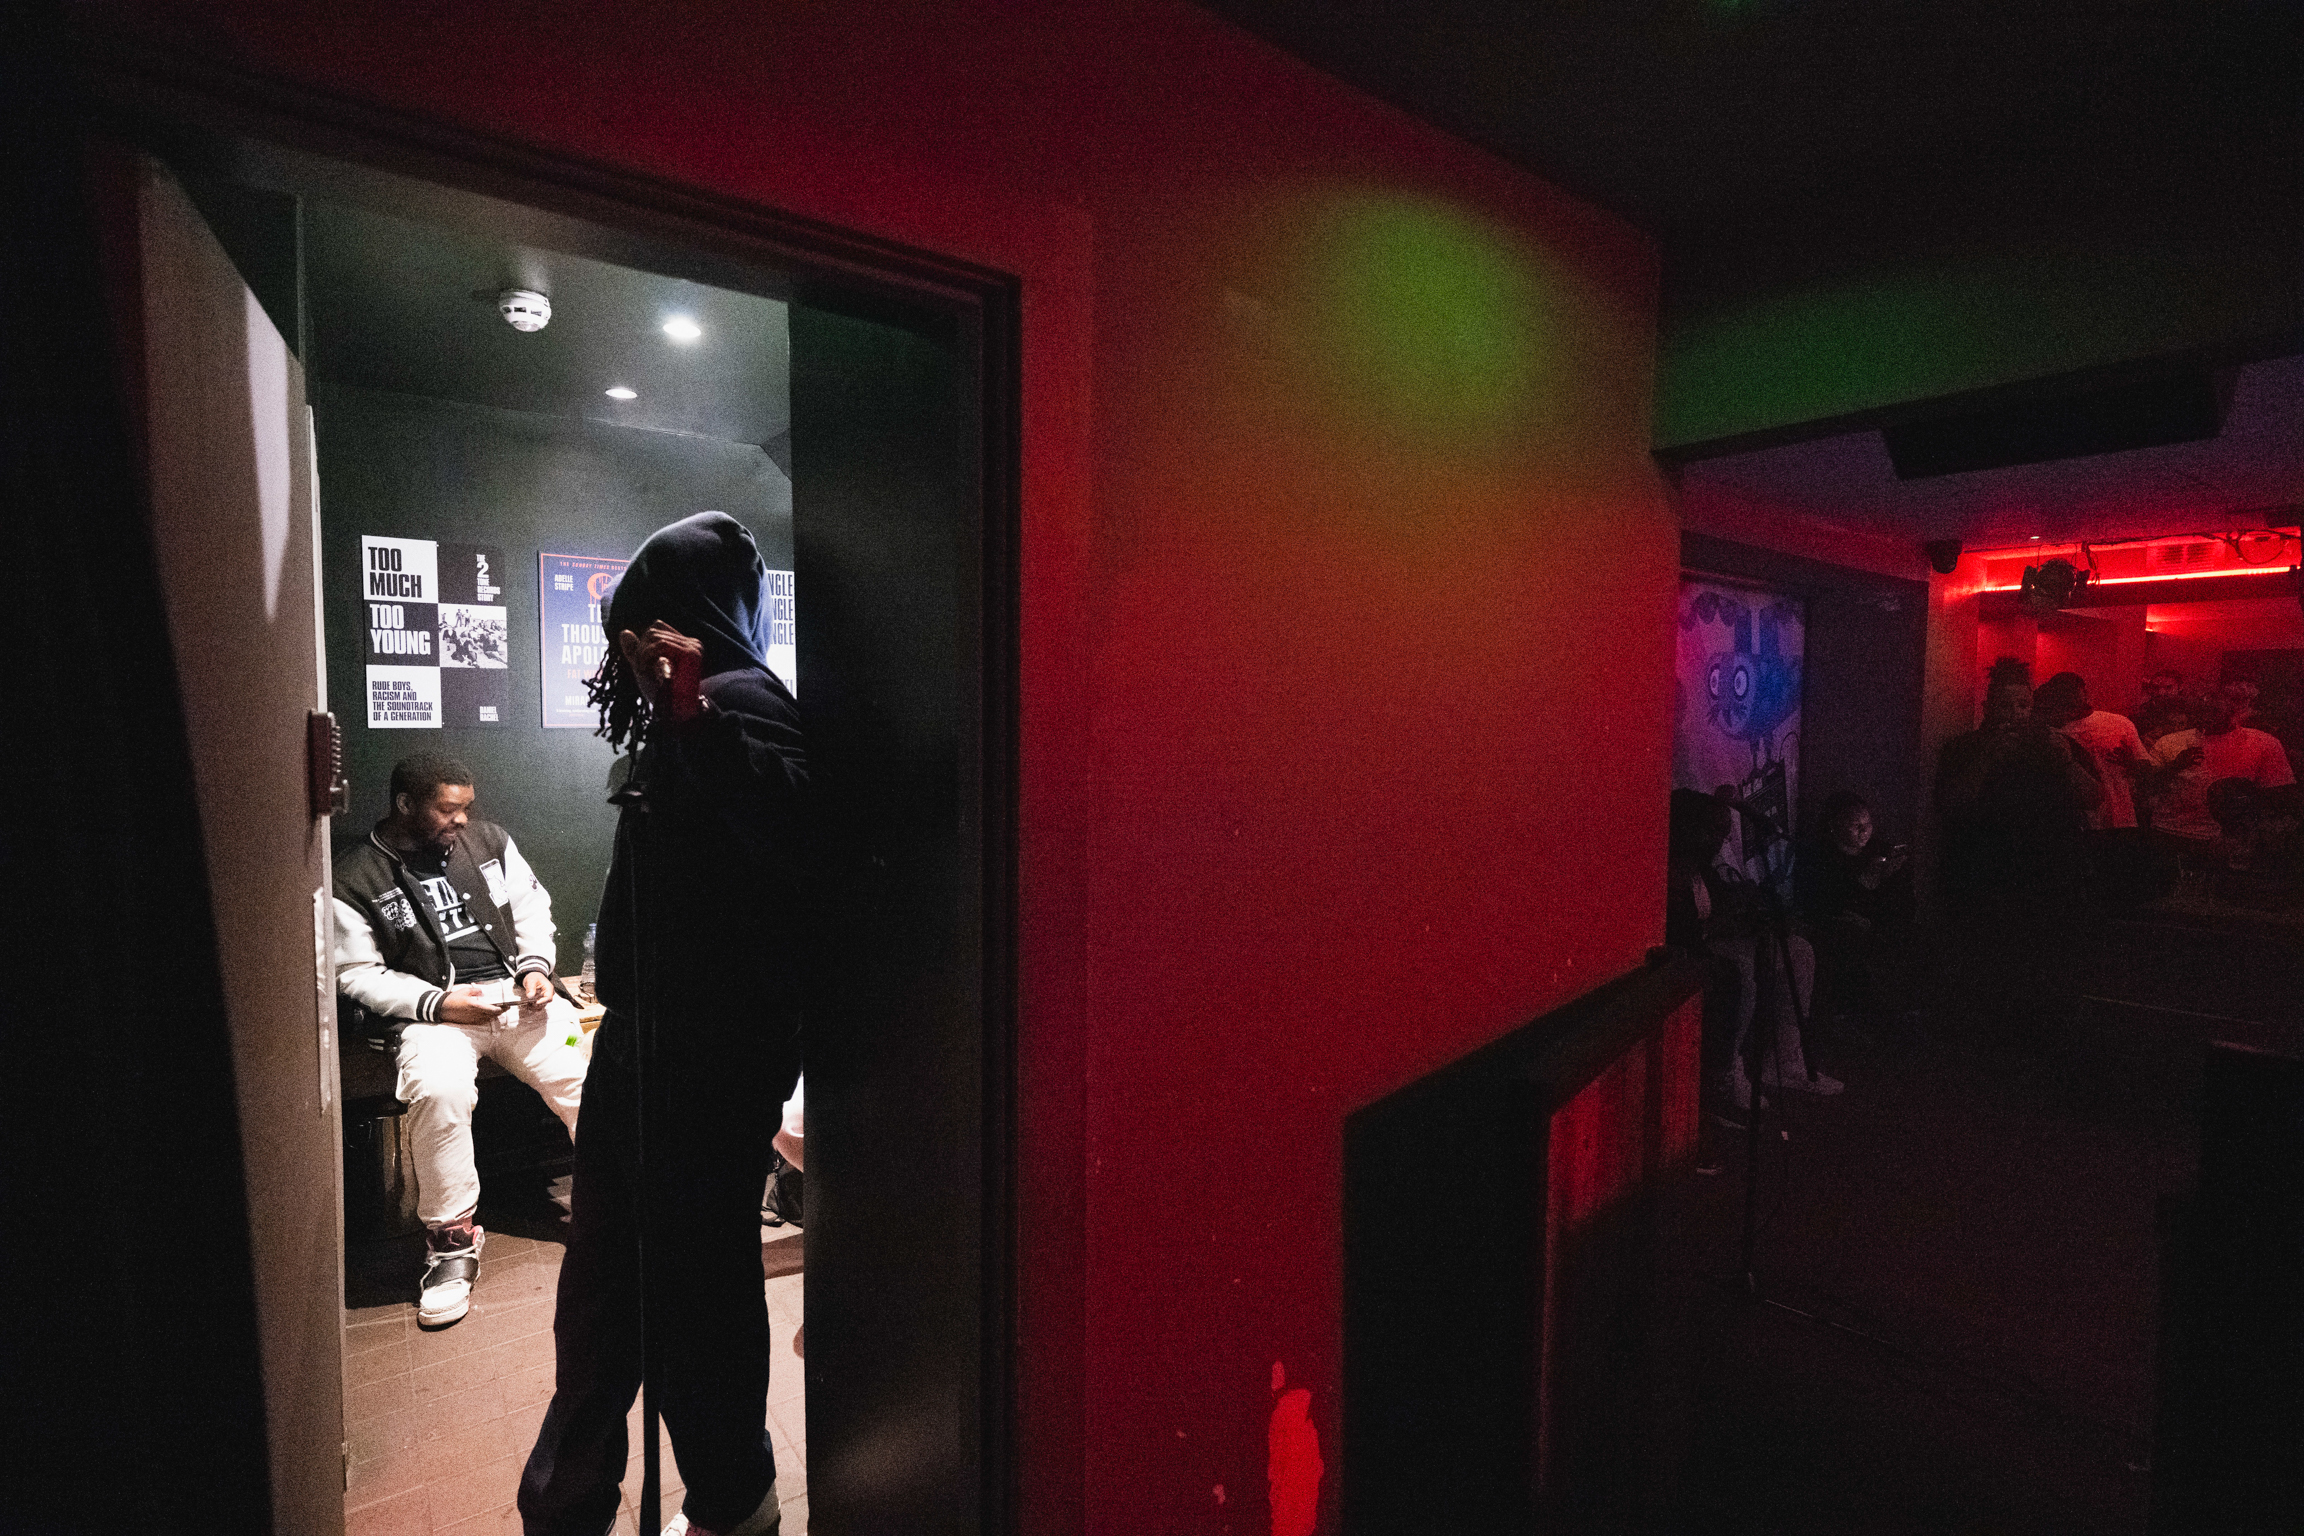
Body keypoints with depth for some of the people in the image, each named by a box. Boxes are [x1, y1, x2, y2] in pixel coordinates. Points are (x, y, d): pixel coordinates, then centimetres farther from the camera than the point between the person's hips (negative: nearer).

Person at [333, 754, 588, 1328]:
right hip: (432, 1009, -2)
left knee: (587, 1074, -21)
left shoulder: (490, 840, 11)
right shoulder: (354, 876, 1)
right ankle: (451, 1241, -13)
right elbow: (359, 974, 0)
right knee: (439, 1091, -34)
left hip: (518, 995, 3)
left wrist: (536, 966, -1)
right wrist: (437, 1003, -14)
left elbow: (532, 908, 17)